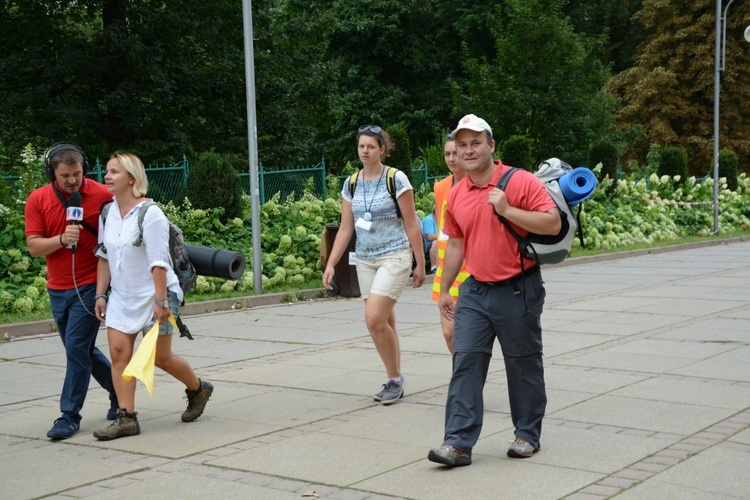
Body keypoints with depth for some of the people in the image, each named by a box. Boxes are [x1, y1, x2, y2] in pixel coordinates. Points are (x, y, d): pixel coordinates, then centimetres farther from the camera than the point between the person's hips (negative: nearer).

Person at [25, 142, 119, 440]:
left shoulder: (102, 195, -10)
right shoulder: (37, 200, -2)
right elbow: (33, 247, -4)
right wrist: (62, 239, -23)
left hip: (90, 285, -5)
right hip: (57, 288, 5)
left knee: (77, 348, -8)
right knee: (82, 349, 14)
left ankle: (70, 415, 2)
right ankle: (119, 390, 34)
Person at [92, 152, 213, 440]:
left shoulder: (150, 214, -17)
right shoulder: (108, 213, 4)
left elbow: (158, 262, -20)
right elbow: (104, 256, 11)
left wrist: (160, 301, -22)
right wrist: (100, 294, 8)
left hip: (154, 295, -6)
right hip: (122, 296, 6)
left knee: (160, 357, 2)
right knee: (118, 351, -5)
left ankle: (198, 389, 29)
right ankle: (126, 418, -1)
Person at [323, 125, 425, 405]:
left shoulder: (396, 180, -7)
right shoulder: (352, 184, 7)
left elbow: (411, 225, -5)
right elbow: (345, 229, 10)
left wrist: (420, 263, -5)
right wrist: (330, 264, 4)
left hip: (394, 257, -6)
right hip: (365, 259, 6)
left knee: (374, 319, -17)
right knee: (384, 323, 10)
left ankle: (394, 378, -1)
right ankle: (395, 382, 19)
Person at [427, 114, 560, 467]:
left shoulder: (520, 182, -10)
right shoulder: (456, 195, 7)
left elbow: (552, 223, -17)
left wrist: (507, 210, -22)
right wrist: (444, 289, 20)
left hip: (518, 290, -4)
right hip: (475, 291, 4)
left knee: (523, 365, 8)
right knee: (465, 363, -4)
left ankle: (528, 435, 23)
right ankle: (458, 442, -4)